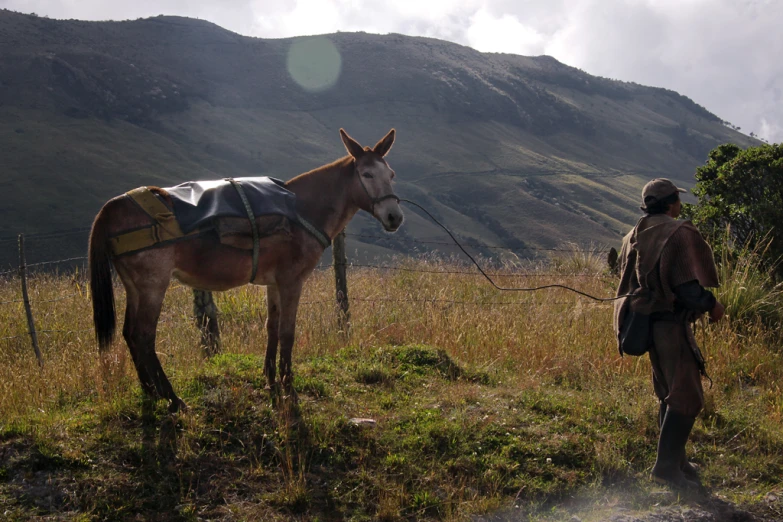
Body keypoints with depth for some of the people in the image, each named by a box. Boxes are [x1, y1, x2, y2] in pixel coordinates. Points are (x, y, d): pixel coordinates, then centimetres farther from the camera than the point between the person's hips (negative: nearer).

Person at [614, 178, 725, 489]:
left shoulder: (633, 237, 12)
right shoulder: (680, 234, -14)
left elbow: (627, 285, 18)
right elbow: (689, 286, -19)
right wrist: (712, 305, -3)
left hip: (645, 321, 9)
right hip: (671, 323, -9)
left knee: (669, 394, 18)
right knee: (686, 398, -3)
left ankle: (674, 461, 24)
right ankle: (667, 466, -4)